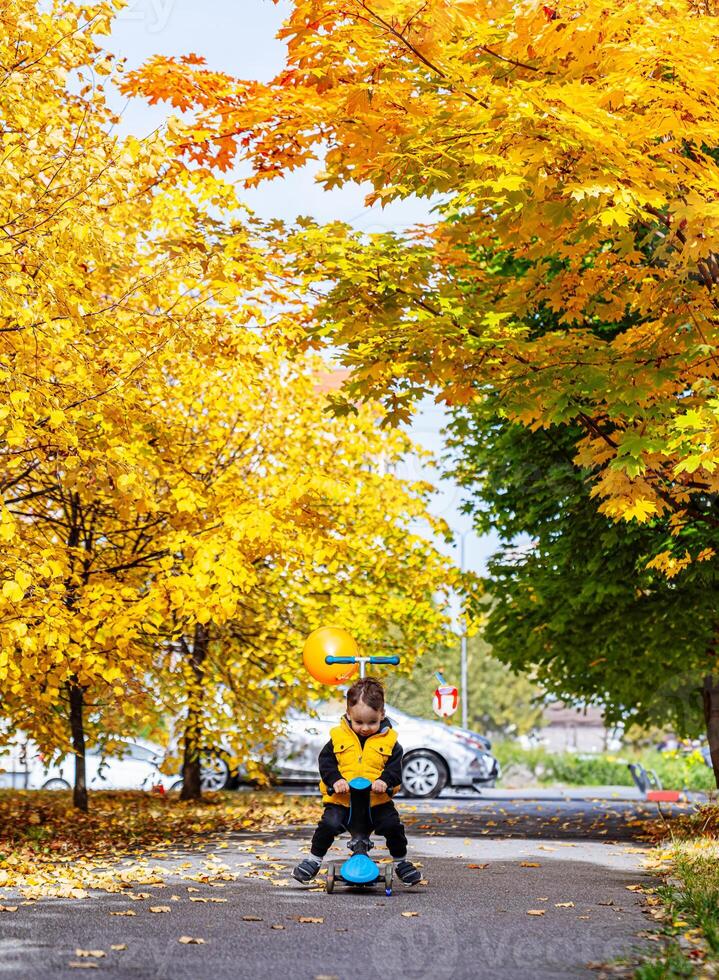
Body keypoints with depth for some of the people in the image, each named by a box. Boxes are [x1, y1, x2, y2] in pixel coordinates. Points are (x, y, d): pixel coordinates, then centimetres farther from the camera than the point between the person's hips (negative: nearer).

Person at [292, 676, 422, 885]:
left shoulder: (388, 740, 2)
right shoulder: (338, 737, 1)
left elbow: (395, 766, -1)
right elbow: (325, 761, 0)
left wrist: (384, 781, -20)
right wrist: (335, 780, -17)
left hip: (378, 800, 1)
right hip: (341, 799, 0)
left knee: (393, 825, -14)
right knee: (329, 824, -20)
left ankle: (401, 862, 12)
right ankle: (314, 859, 4)